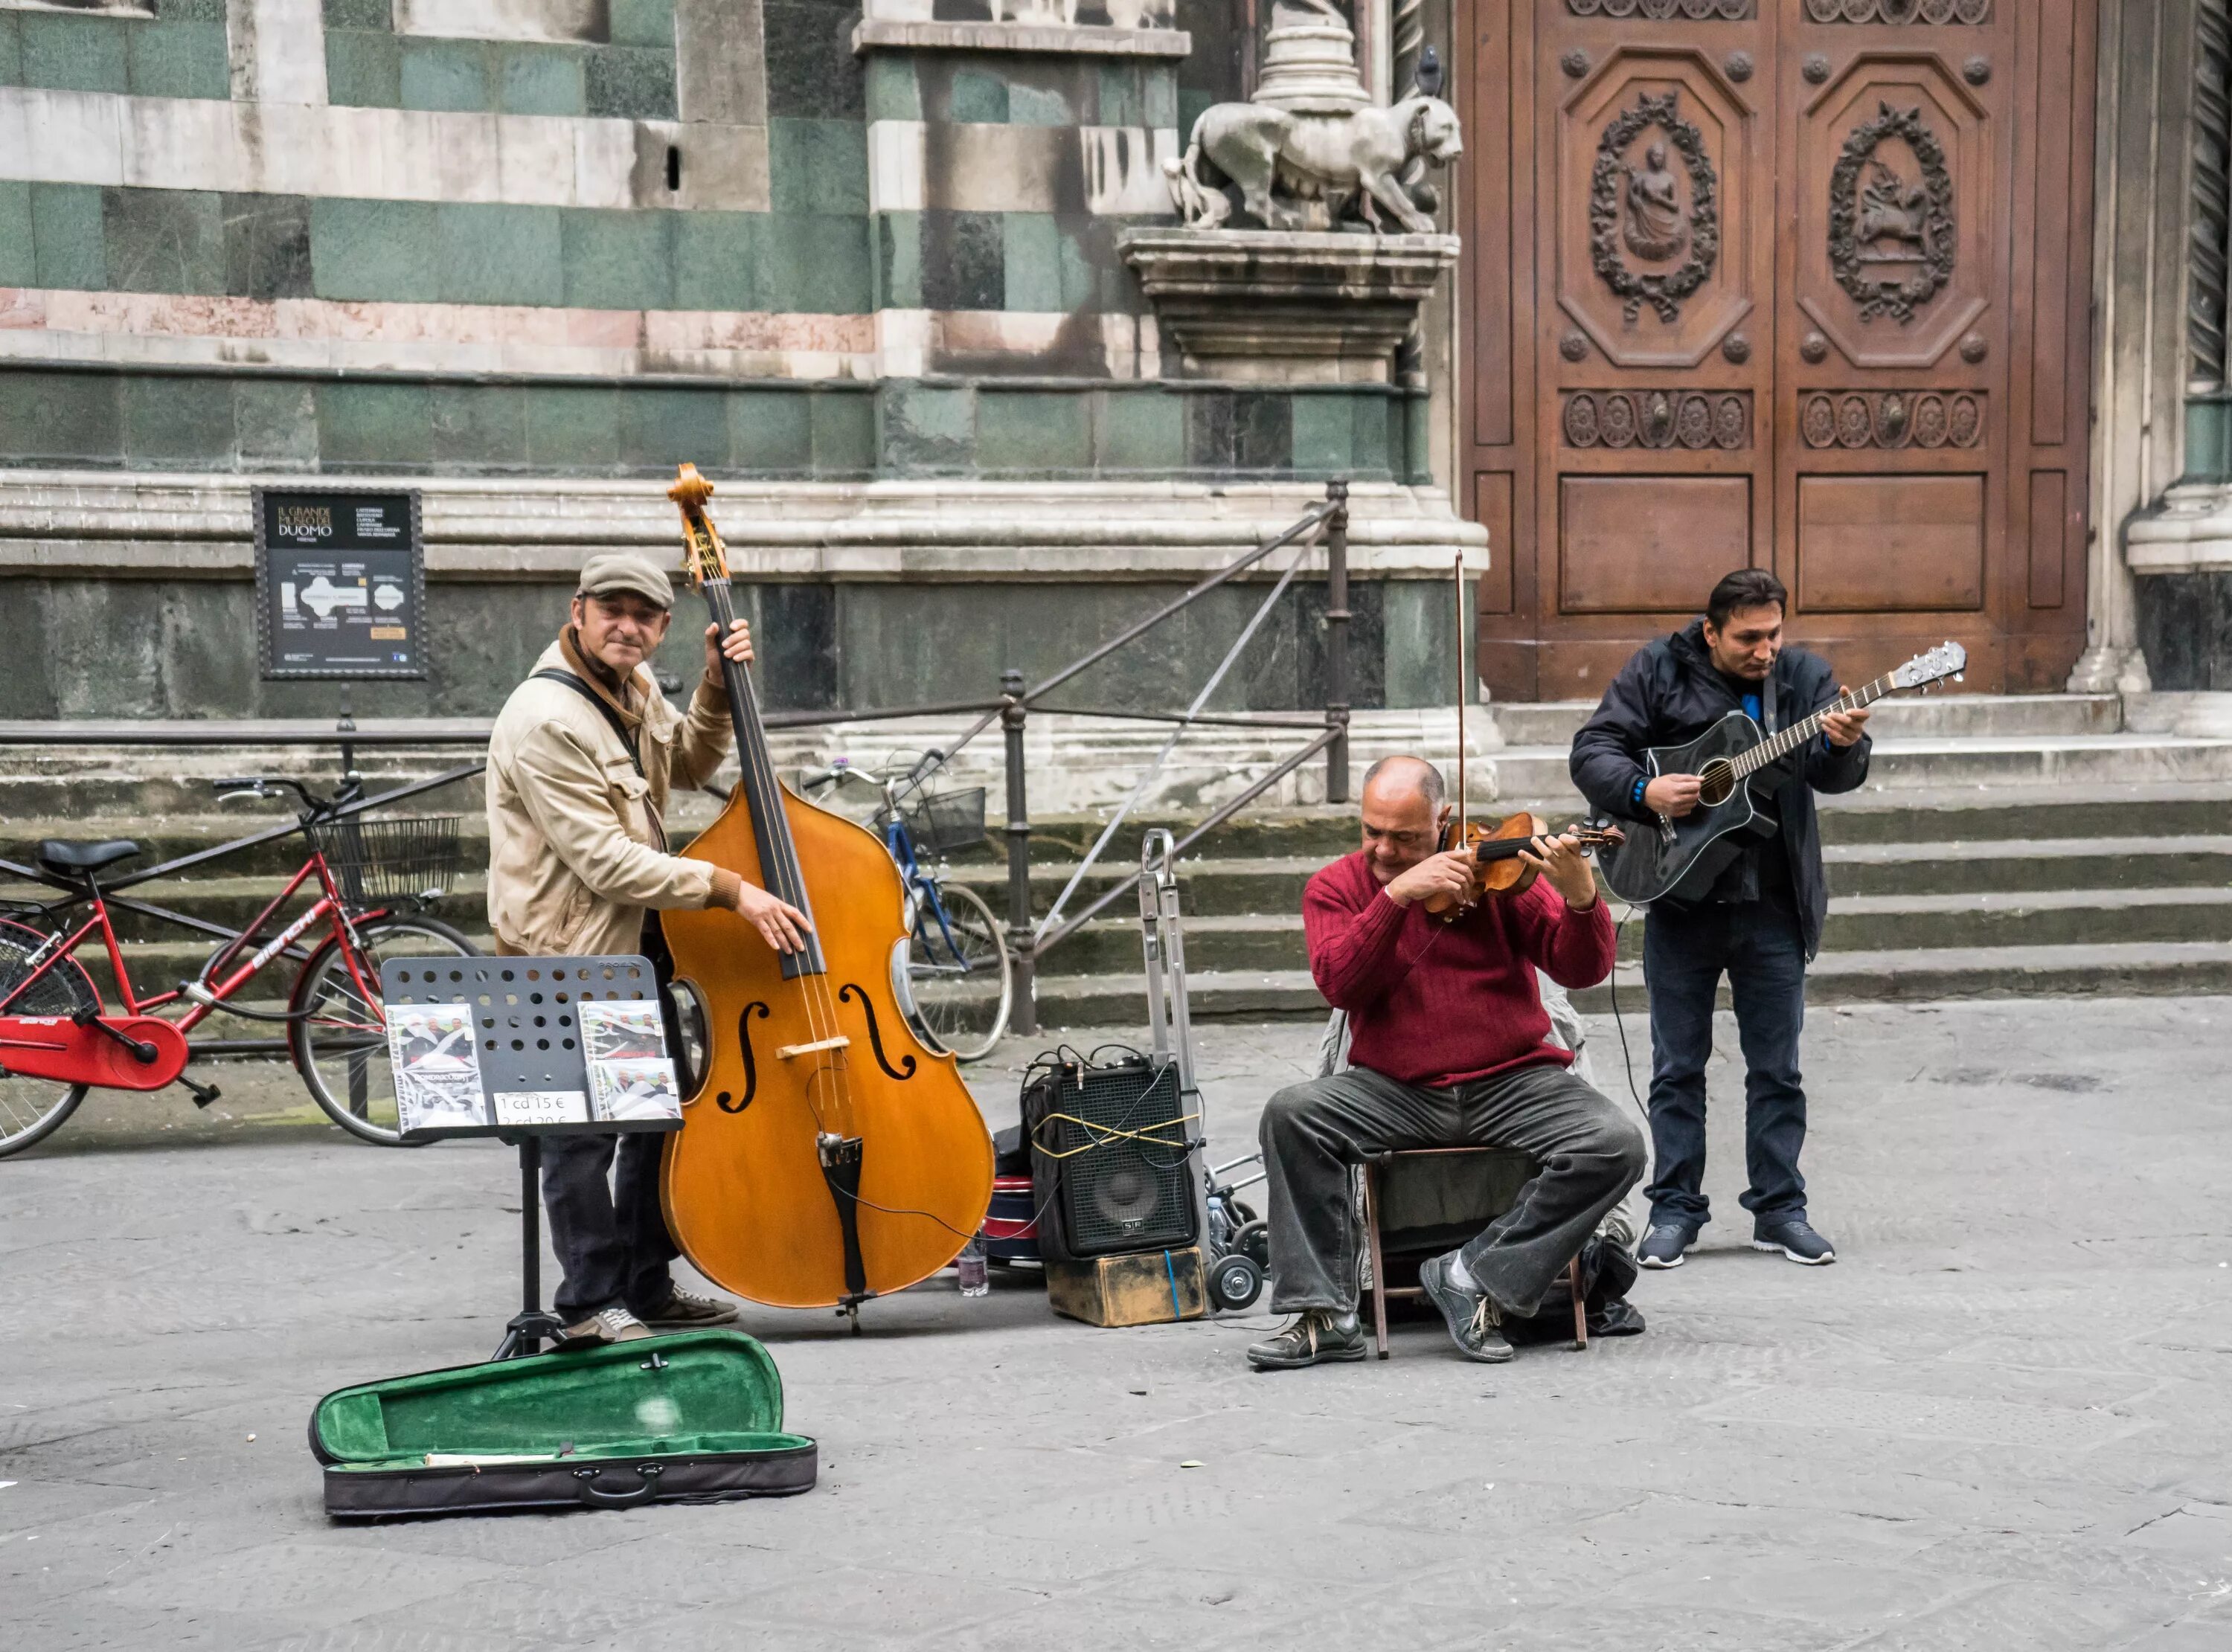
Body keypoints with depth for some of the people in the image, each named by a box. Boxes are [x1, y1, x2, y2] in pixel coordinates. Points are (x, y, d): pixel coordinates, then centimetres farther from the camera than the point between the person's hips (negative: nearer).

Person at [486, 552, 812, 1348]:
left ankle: (648, 1287, 29)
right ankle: (591, 1302, 8)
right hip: (568, 952, -10)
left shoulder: (633, 687, 4)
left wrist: (717, 686, 5)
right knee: (585, 1132, -4)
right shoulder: (547, 720, -24)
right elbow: (606, 861, -27)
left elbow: (691, 765, 23)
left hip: (636, 941, 10)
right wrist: (729, 890, -25)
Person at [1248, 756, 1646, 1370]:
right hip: (1397, 1090, 1)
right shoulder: (1337, 888, 5)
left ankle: (1478, 1276, -14)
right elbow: (1339, 984, -14)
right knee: (1291, 1114, -26)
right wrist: (1396, 896, -24)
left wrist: (1581, 899, -27)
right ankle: (1325, 1314, -20)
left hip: (1512, 1083, 0)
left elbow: (1582, 969, -6)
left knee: (1615, 1145, -25)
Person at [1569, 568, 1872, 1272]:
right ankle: (1675, 1209, 14)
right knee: (1678, 1067, 6)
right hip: (1679, 897, -1)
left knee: (1777, 1069, 7)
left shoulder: (1805, 677, 2)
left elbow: (1832, 775, -10)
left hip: (1773, 905, 1)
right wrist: (1643, 793, -21)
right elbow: (1593, 750, -4)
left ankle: (1779, 1209, 16)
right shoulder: (1657, 673, -2)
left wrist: (1842, 746, -32)